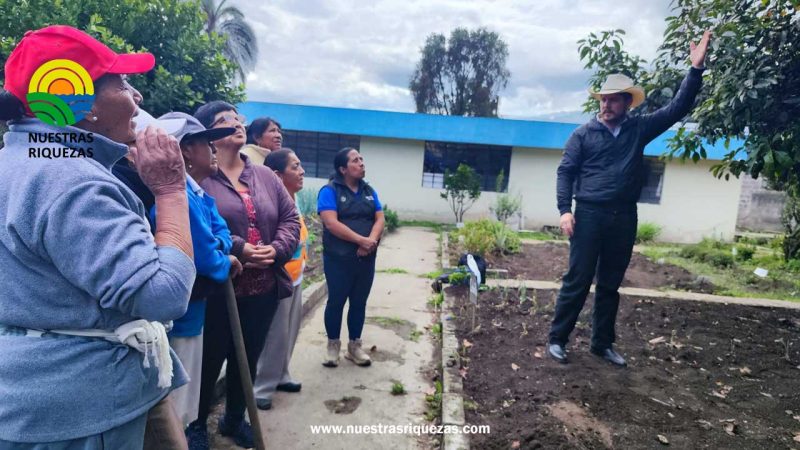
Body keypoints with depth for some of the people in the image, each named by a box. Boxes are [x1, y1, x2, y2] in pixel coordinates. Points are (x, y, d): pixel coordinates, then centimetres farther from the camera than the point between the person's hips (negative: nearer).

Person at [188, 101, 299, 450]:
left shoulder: (265, 176, 11)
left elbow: (290, 218, 8)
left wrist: (276, 250, -9)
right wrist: (237, 250, -22)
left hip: (264, 288, 5)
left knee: (248, 358, 18)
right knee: (209, 359, 11)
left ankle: (234, 418, 40)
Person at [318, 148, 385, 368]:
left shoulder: (369, 191, 11)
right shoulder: (330, 190, -8)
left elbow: (379, 219, 4)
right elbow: (331, 223, -18)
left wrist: (372, 240, -16)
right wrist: (361, 240, -21)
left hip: (366, 258, 5)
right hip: (338, 258, -5)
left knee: (359, 302, 12)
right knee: (336, 301, 6)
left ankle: (355, 346, 26)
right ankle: (333, 345, 23)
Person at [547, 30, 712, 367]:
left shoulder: (639, 129, 10)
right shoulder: (584, 134, 2)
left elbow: (677, 109, 7)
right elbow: (565, 171, -2)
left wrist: (696, 68, -3)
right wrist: (565, 210, -12)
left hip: (624, 218, 4)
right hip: (589, 215, -3)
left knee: (610, 285, 12)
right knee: (577, 280, -2)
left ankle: (602, 343, 24)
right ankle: (557, 339, 10)